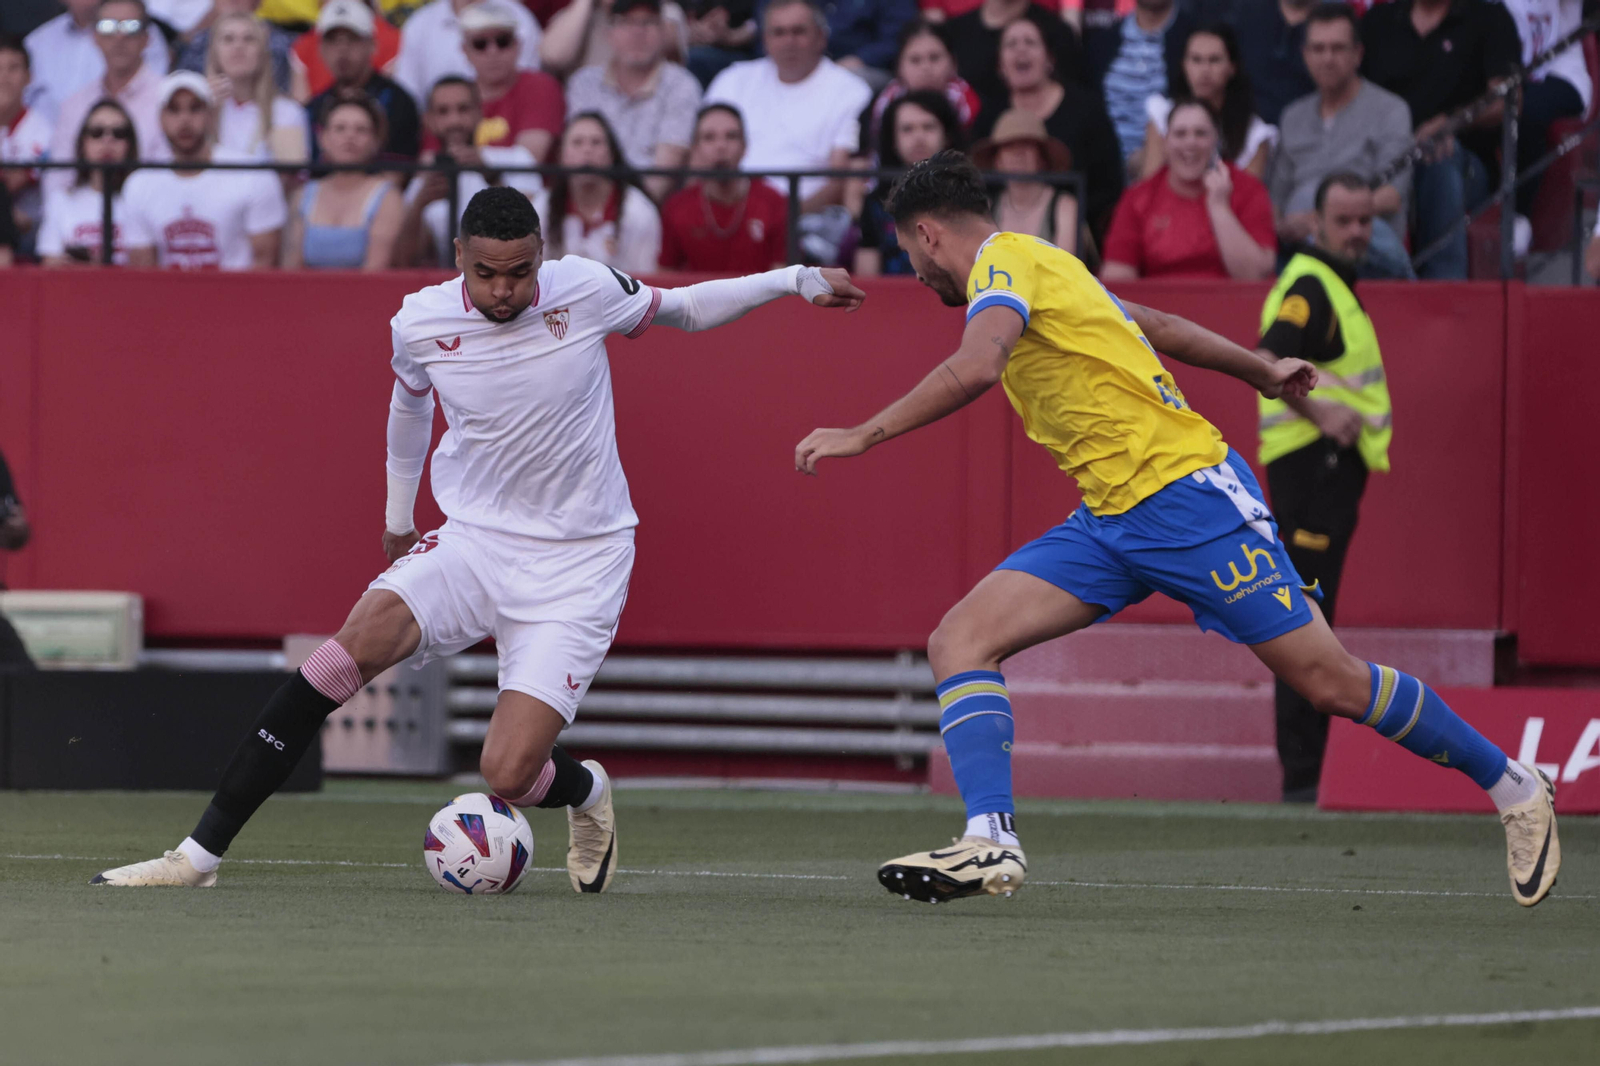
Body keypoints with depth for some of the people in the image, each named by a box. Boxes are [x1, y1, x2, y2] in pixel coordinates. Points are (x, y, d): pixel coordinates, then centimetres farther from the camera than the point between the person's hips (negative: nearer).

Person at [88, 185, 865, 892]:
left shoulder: (585, 291, -10)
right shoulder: (420, 324, -5)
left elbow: (680, 309, 10)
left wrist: (794, 280, 3)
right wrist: (397, 515, 30)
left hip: (578, 565, -2)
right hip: (472, 542, 2)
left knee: (508, 774, -17)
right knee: (361, 640, -26)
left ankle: (585, 790, 25)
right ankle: (200, 855, -22)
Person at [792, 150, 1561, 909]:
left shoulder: (1006, 260, -10)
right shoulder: (1041, 272, 19)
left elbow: (975, 368, -29)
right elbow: (1155, 325, 30)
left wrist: (864, 436, -27)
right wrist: (1260, 370, 42)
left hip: (1183, 492, -10)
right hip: (1109, 523, 10)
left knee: (1330, 682, -5)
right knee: (959, 642, -8)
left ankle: (1513, 788, 11)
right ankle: (991, 843, -19)